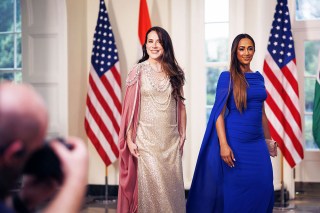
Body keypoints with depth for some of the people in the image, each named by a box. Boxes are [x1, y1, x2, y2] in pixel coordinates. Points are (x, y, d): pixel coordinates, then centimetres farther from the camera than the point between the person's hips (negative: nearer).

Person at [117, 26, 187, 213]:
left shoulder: (175, 73, 8)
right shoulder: (138, 71, -1)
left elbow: (180, 105, 12)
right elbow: (130, 107, -3)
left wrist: (183, 134, 9)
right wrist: (129, 139, -7)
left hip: (171, 140, 3)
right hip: (146, 139, -3)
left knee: (172, 186, 5)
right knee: (150, 185, -1)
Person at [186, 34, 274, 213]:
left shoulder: (259, 77, 12)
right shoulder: (227, 77, -5)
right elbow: (219, 112, -9)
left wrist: (268, 139, 19)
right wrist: (223, 145, -17)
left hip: (257, 142, 5)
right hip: (236, 141, -5)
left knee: (263, 187, 2)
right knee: (236, 189, 0)